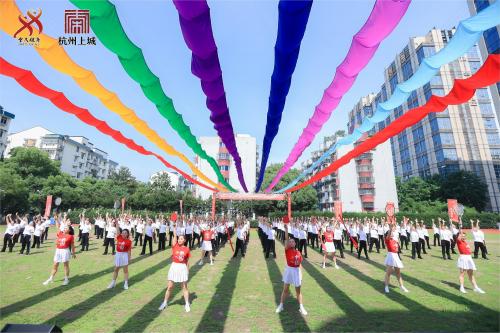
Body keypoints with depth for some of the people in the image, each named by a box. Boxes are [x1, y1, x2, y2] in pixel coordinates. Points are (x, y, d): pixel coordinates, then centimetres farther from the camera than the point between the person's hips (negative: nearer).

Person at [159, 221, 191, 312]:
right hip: (174, 267, 1)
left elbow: (187, 261, 3)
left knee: (184, 287, 10)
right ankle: (165, 303, 30)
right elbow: (175, 236, -17)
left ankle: (187, 304, 24)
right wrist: (174, 226, -25)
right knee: (170, 286, 10)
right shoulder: (175, 246, -5)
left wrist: (188, 270, 5)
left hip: (183, 268, -1)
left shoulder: (187, 249, -6)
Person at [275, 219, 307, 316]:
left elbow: (300, 264, 8)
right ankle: (281, 305, 24)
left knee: (298, 290, 13)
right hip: (289, 270, -2)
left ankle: (301, 307, 26)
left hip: (297, 270, 2)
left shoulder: (298, 252, 0)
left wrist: (300, 273, 6)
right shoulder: (287, 250, -9)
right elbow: (286, 239, -22)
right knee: (285, 289, 8)